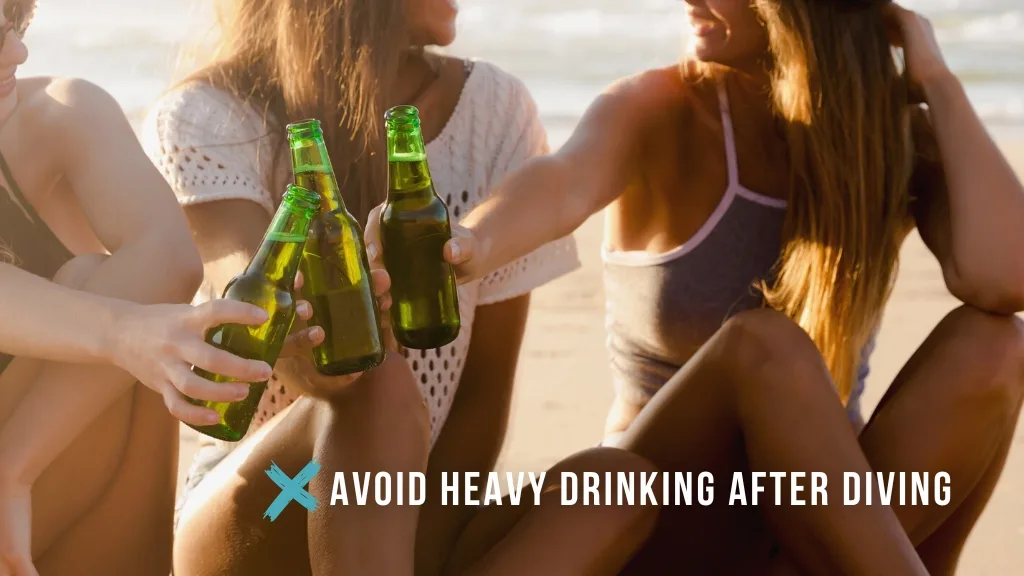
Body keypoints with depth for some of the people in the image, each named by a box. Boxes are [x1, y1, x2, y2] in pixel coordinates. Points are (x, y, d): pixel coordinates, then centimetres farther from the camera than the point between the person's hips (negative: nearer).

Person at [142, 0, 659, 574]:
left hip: (413, 523, 4)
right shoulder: (207, 117, -9)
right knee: (379, 392, -34)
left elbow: (486, 384, -3)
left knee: (620, 482, -25)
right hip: (253, 526, -3)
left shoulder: (493, 110, -2)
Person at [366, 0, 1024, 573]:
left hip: (830, 514, 3)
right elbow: (563, 182, -34)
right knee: (762, 345, -33)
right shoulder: (657, 113, -9)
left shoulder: (898, 135, -2)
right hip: (671, 508, -2)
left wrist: (938, 83, -16)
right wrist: (467, 246, -57)